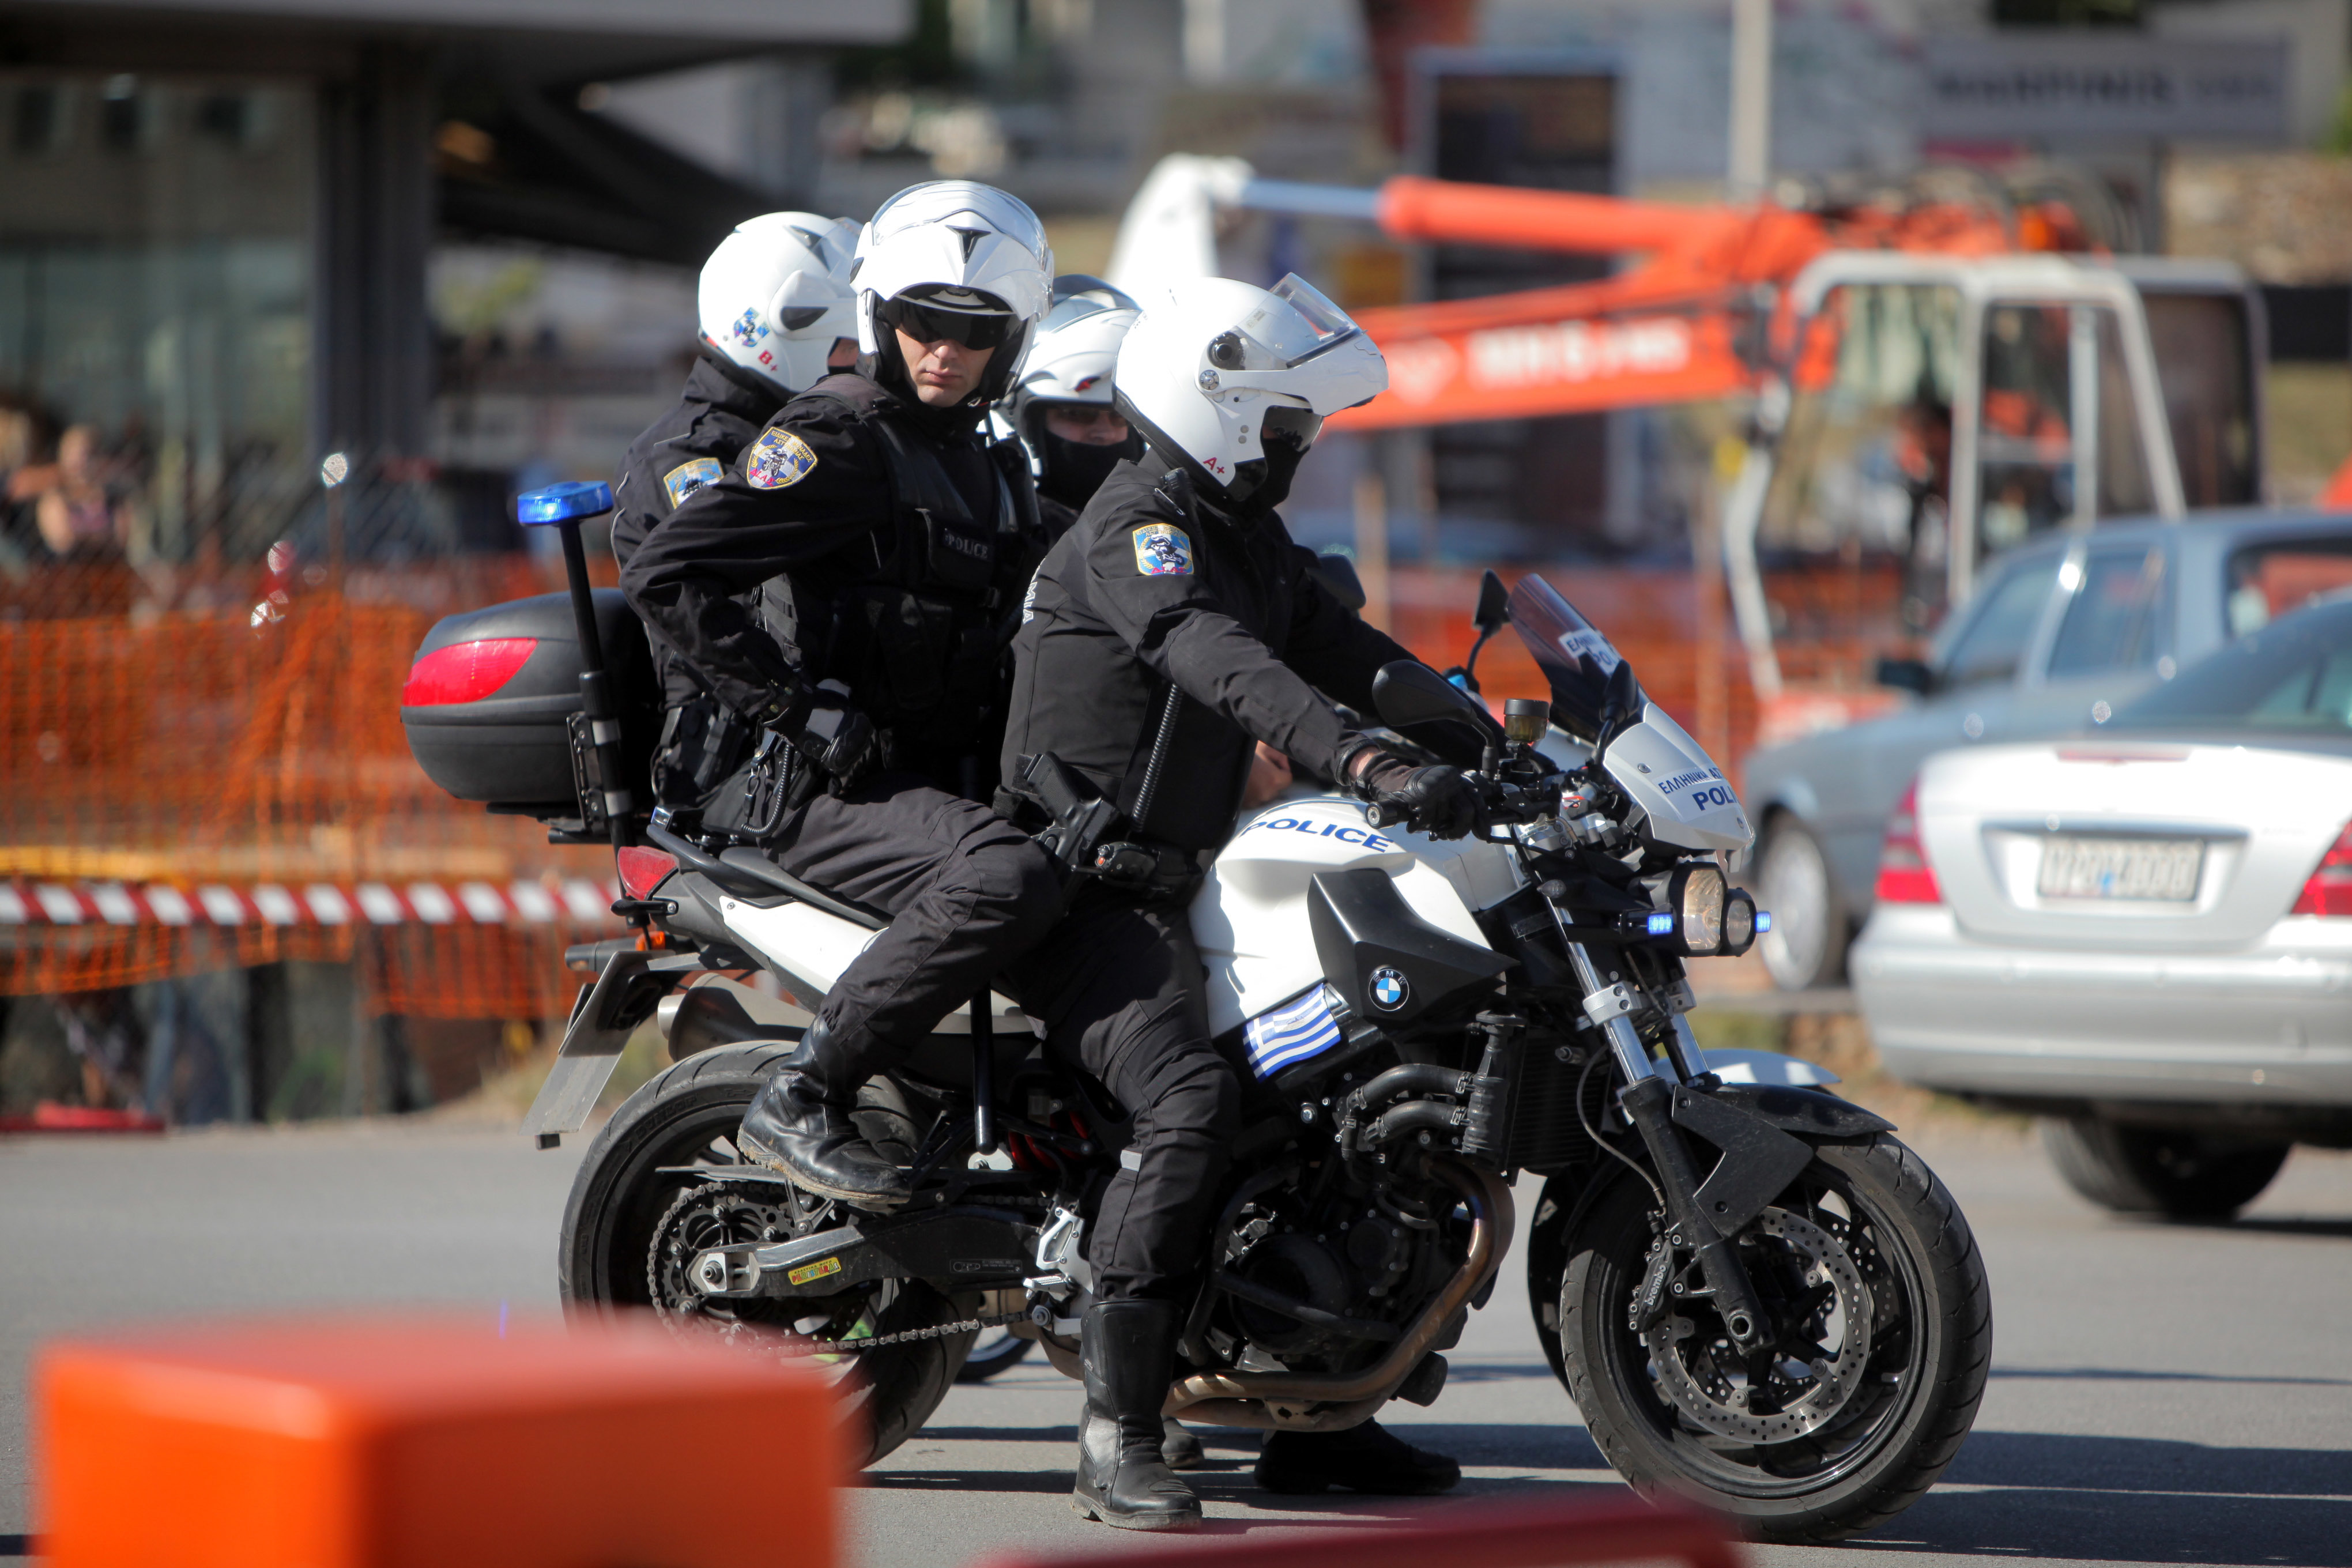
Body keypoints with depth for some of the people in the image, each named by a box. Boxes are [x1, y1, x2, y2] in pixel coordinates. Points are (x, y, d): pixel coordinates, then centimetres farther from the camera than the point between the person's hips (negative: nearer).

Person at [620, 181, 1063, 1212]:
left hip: (936, 777, 9)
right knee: (1006, 881, -33)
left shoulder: (994, 468, 19)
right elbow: (664, 575, -17)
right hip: (810, 786, -9)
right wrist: (797, 707, -19)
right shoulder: (837, 439, -9)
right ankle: (799, 1102, -26)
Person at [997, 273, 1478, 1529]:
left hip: (1185, 879, 10)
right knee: (1191, 1096, -30)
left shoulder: (1251, 539, 17)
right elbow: (1220, 664, -32)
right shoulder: (1135, 526, -15)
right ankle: (1116, 1439, -32)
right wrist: (1367, 766, -44)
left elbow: (1352, 656, 16)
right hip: (1086, 880, -10)